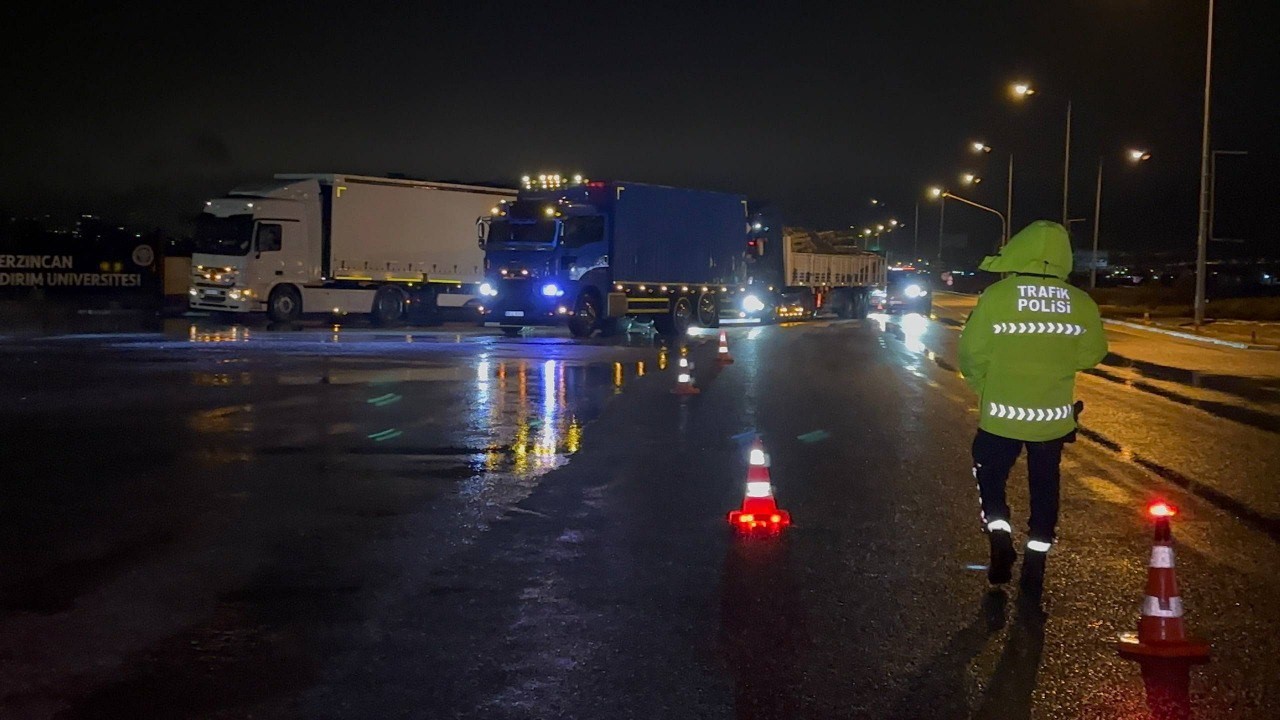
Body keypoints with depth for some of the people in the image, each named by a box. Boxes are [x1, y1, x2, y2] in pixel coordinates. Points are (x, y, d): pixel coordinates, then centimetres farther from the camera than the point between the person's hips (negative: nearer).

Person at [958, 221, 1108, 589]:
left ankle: (1000, 538, 2)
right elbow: (1091, 355, 0)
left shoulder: (995, 296, -15)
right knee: (1044, 485, 16)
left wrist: (982, 385, 7)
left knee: (990, 475, 19)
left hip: (1002, 413, -2)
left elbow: (972, 354, -12)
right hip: (1054, 416, 2)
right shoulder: (1082, 304, -7)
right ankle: (1035, 564, 22)